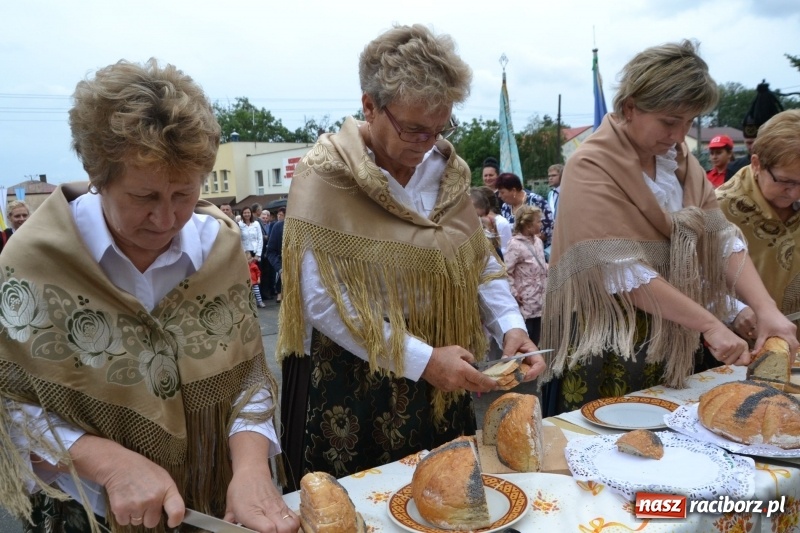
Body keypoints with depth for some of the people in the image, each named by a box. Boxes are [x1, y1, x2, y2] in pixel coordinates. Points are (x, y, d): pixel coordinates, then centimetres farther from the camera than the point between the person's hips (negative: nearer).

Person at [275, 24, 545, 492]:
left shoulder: (446, 166, 1)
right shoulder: (326, 175, -16)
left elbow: (481, 262, 6)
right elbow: (324, 302, -20)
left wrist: (512, 326, -11)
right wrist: (422, 361, -22)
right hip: (349, 391, -5)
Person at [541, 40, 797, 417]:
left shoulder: (679, 159, 6)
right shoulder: (591, 167, -16)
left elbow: (721, 237, 0)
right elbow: (625, 271, -23)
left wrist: (766, 309, -13)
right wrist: (710, 324, -23)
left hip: (671, 339, 7)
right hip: (606, 346, -6)